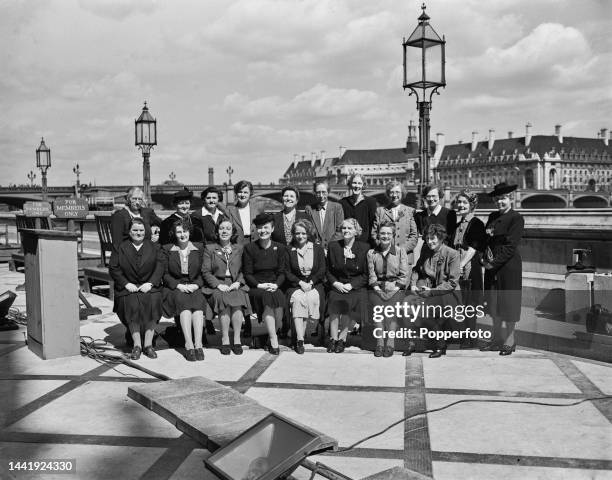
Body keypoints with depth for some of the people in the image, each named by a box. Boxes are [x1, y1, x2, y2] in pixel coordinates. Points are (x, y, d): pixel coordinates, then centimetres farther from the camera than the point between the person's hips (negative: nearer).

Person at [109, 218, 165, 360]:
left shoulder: (153, 247, 13)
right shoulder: (121, 248, 12)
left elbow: (160, 266, 2)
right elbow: (113, 269, 4)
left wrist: (150, 283, -12)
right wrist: (126, 284, -10)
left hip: (149, 287, 0)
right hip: (128, 288, 0)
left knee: (152, 301, -30)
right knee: (131, 304, -30)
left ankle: (148, 344, -22)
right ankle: (137, 344, -22)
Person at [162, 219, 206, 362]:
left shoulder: (198, 248, 13)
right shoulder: (167, 249, 9)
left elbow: (203, 272, 10)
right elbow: (165, 274, 4)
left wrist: (196, 285, -9)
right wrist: (178, 285, -11)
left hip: (194, 287, 1)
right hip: (174, 287, -1)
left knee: (198, 302, -32)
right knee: (183, 301, -33)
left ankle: (198, 344, -38)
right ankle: (189, 345, -39)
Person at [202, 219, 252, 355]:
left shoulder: (239, 248, 18)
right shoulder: (209, 249, 12)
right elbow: (205, 271, 3)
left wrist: (238, 282, -8)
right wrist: (218, 284, -11)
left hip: (235, 285, 1)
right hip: (216, 286, -1)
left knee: (237, 299, -33)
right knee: (223, 298, -34)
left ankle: (237, 339, -25)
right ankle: (225, 339, -26)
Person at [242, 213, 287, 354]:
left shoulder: (280, 248, 12)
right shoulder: (249, 248, 6)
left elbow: (282, 272, 8)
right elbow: (247, 274, 2)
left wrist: (276, 284, -12)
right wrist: (260, 285, -14)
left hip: (275, 286, 2)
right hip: (256, 288, -2)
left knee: (278, 297, -33)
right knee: (267, 297, -34)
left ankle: (272, 335, -14)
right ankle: (274, 340, -29)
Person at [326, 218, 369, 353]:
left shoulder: (364, 248, 2)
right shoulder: (333, 246, 9)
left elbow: (366, 275, 1)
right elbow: (328, 271, 13)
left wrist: (351, 285, -12)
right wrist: (335, 283, -6)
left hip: (356, 287, -2)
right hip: (337, 285, 2)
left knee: (350, 303, -32)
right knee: (334, 300, -30)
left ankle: (342, 338, -16)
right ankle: (333, 338, -19)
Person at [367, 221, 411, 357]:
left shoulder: (401, 252, 11)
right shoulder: (371, 253, 15)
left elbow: (405, 275, 4)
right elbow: (371, 275, 9)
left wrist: (395, 286, -9)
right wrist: (376, 286, -7)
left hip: (396, 288, -1)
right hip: (378, 288, 1)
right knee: (378, 307, -24)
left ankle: (390, 344, -19)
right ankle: (379, 343, -18)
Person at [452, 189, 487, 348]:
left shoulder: (476, 223, -4)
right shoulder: (456, 223, 15)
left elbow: (474, 247, -12)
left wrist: (462, 264, -19)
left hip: (469, 268, -6)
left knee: (469, 304, -1)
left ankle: (469, 339, 5)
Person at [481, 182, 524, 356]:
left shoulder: (516, 218, -8)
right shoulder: (493, 216, 12)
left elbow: (510, 246, -15)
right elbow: (485, 239, 12)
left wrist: (495, 262, -16)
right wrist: (486, 257, -7)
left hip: (509, 267, -7)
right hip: (492, 267, 7)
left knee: (508, 302, 2)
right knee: (493, 302, 11)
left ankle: (510, 339, 15)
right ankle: (497, 338, 23)